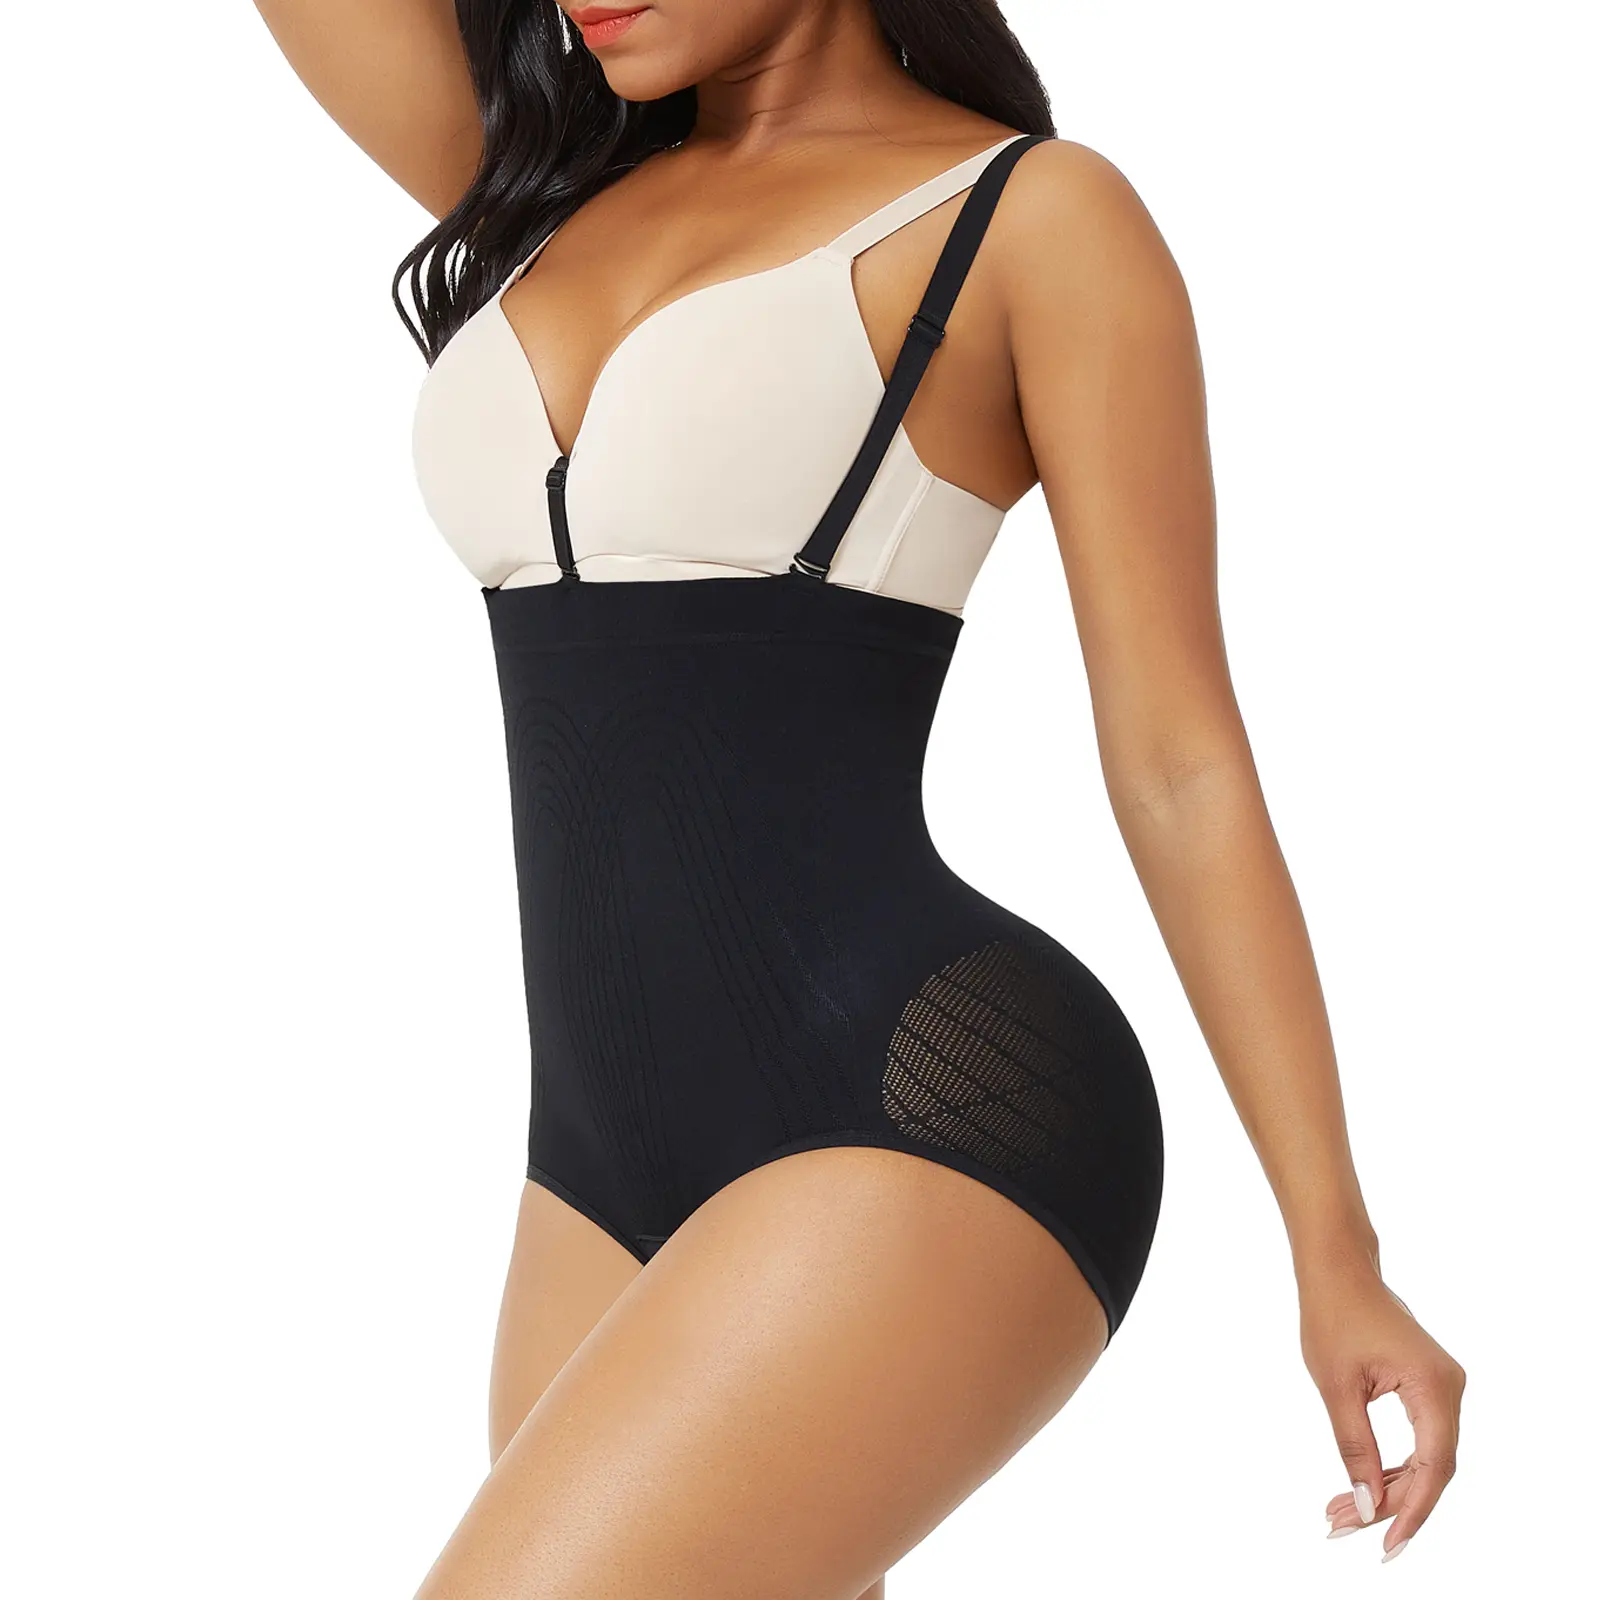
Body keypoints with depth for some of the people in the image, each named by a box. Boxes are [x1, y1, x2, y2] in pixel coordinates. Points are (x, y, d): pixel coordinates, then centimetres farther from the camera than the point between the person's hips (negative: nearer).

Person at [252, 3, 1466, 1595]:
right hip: (615, 1157, 7)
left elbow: (1181, 767, -3)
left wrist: (1337, 1251, -3)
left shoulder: (1030, 213, -1)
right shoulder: (554, 196, 16)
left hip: (927, 1116, -7)